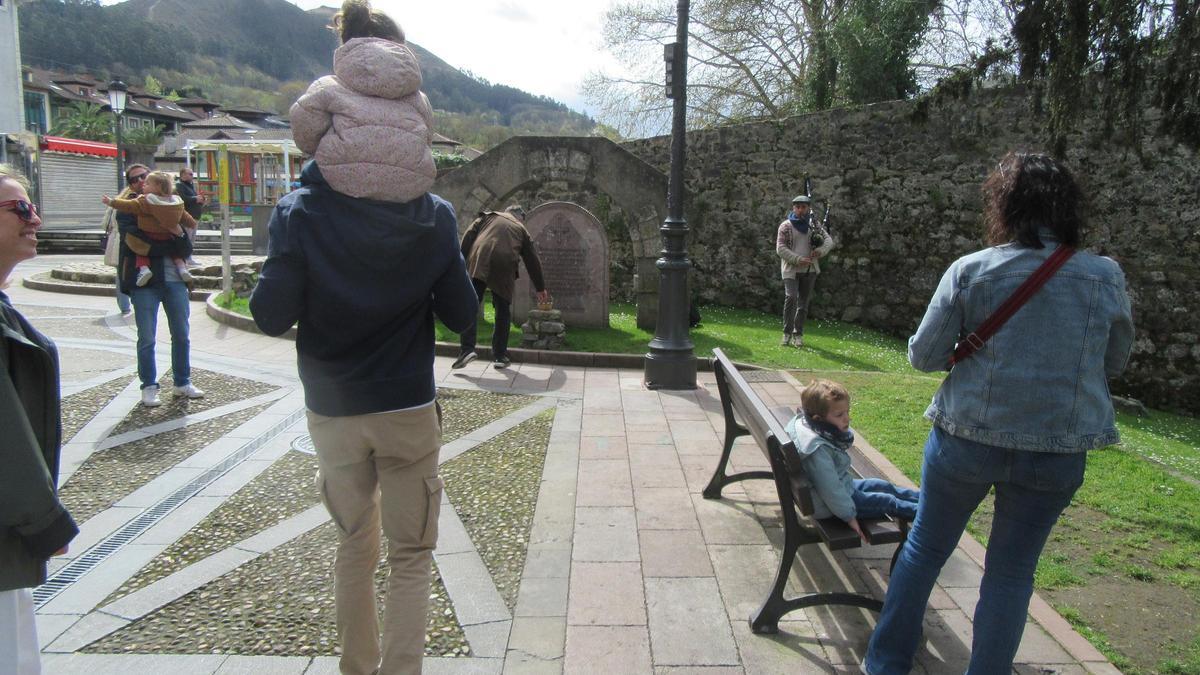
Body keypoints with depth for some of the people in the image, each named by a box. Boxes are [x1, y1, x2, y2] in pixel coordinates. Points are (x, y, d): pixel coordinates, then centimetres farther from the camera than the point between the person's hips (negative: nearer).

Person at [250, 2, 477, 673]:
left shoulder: (301, 214, -10)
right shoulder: (433, 216, -8)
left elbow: (272, 316, -10)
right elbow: (463, 315, -4)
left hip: (333, 413, 2)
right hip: (409, 412, -2)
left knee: (355, 543, 22)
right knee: (411, 555, 11)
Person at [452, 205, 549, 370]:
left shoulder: (488, 216, 26)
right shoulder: (521, 229, 27)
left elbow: (469, 235, 11)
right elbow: (533, 261, 28)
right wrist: (540, 288, 35)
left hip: (478, 264, 0)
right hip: (504, 268, 1)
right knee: (503, 312, 11)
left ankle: (467, 349, -14)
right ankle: (500, 356, 11)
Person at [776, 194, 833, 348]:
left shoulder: (814, 225, 8)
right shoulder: (785, 226, -2)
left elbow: (829, 240, 5)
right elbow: (780, 249, -8)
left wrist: (821, 250, -17)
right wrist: (797, 259, -18)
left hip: (809, 270, 4)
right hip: (791, 270, -4)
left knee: (803, 302, 8)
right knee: (791, 298, -20)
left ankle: (798, 334, 18)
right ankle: (787, 333, -8)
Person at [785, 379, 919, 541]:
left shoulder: (804, 421, -11)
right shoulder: (818, 449, -38)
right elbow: (830, 490, -31)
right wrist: (849, 515, -21)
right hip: (829, 507, -9)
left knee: (886, 487, 20)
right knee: (888, 501, 6)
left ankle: (920, 498, 39)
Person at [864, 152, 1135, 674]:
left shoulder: (969, 271, -11)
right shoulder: (1106, 276, -5)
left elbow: (922, 356, -8)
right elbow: (1113, 364, 7)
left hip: (968, 438, -1)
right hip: (1058, 449, 1)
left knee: (925, 548, 17)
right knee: (1012, 571, 17)